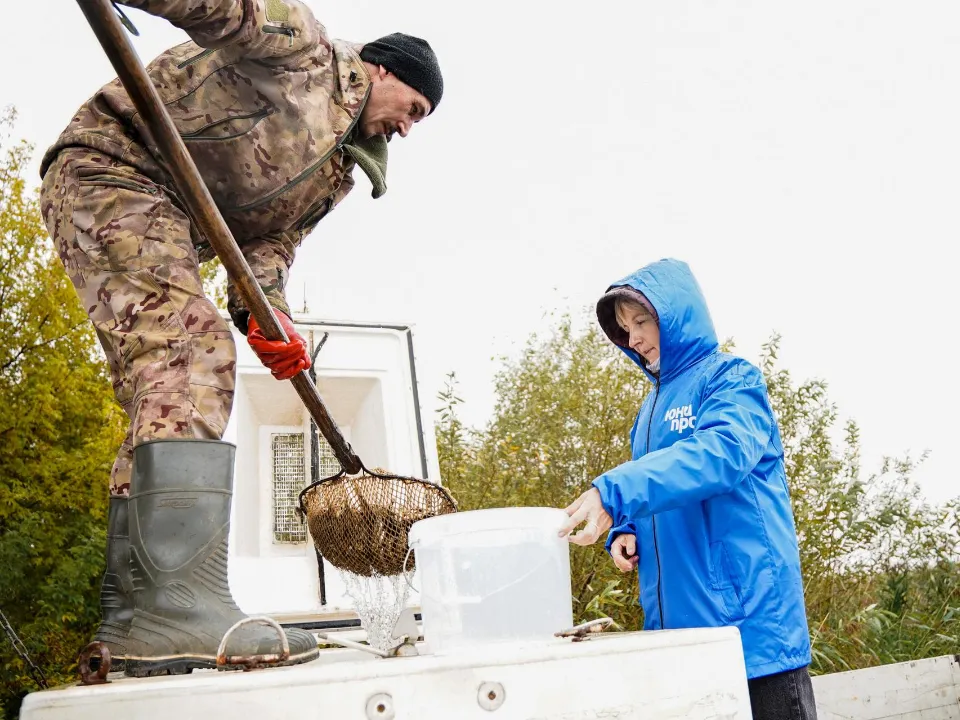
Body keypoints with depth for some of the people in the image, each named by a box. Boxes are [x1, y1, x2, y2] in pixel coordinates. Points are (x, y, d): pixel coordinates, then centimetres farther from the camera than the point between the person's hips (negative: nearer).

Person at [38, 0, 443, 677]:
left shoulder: (335, 173, 17)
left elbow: (270, 239, 8)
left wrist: (264, 315, -13)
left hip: (170, 227, 10)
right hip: (110, 171, -10)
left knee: (163, 396, 3)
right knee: (195, 351, -26)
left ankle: (131, 612, 5)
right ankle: (181, 601, -37)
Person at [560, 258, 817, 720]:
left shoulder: (730, 379, -4)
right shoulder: (652, 407, 18)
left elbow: (722, 451, -24)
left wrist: (615, 493, -33)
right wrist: (625, 532, 1)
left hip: (750, 611, -7)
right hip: (675, 619, 7)